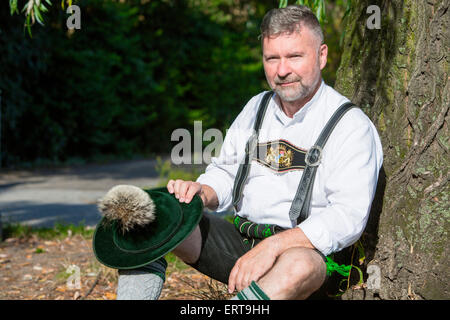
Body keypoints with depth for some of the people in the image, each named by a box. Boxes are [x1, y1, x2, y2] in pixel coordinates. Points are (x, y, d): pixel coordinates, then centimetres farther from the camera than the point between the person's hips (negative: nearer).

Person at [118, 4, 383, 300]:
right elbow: (226, 173, 20)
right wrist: (202, 192, -6)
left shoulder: (352, 126, -6)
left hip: (307, 248, -6)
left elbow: (349, 216, -16)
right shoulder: (257, 108, 15)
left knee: (300, 265, -42)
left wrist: (273, 246, -27)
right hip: (240, 238, 6)